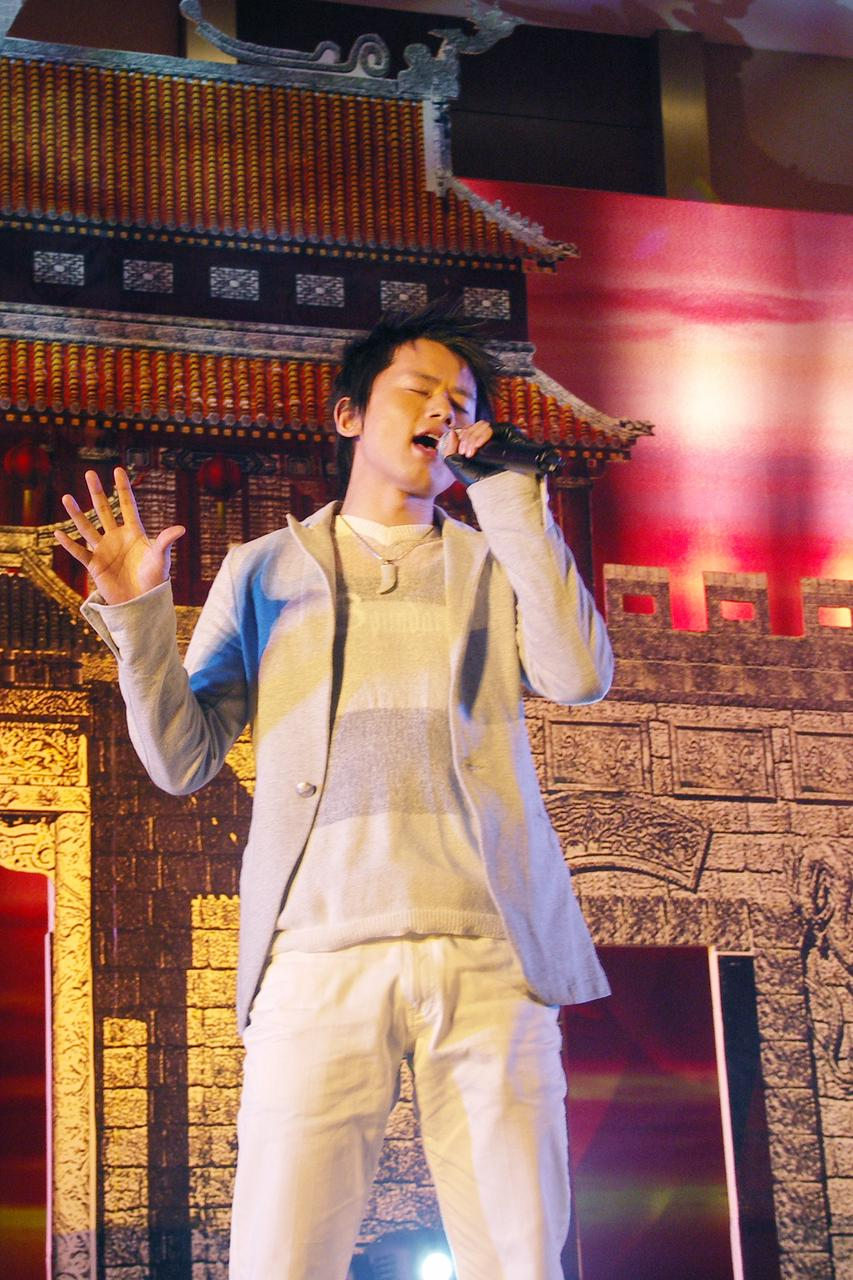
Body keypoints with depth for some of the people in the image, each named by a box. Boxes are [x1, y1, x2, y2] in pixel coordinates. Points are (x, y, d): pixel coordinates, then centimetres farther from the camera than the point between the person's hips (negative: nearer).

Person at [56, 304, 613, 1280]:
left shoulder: (496, 566, 19)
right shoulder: (265, 570, 19)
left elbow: (579, 677, -2)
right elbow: (184, 760, 13)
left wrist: (506, 492, 2)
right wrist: (137, 618, -2)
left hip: (485, 953, 1)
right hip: (320, 958, 0)